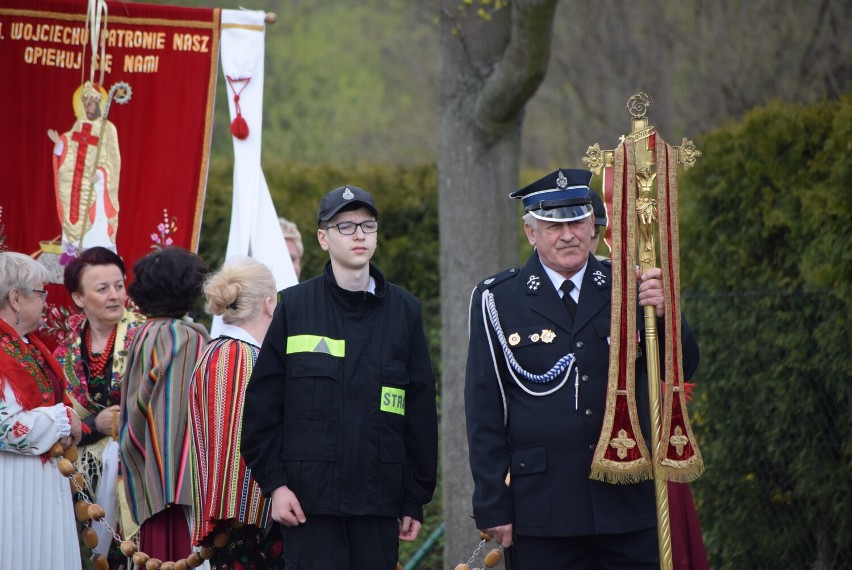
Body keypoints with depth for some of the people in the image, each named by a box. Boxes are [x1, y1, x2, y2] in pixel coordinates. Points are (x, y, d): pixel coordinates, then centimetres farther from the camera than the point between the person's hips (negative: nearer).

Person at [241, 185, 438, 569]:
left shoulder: (403, 311, 9)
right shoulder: (295, 307, 4)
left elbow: (421, 411, 10)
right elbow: (262, 404, 3)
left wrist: (416, 499, 7)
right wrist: (274, 483, -5)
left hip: (380, 499, 2)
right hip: (308, 498, -2)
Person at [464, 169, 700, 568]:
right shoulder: (497, 301, 2)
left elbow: (682, 370, 5)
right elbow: (484, 411, 1)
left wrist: (664, 314, -15)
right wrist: (493, 506, -3)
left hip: (629, 502, 2)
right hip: (543, 512, -2)